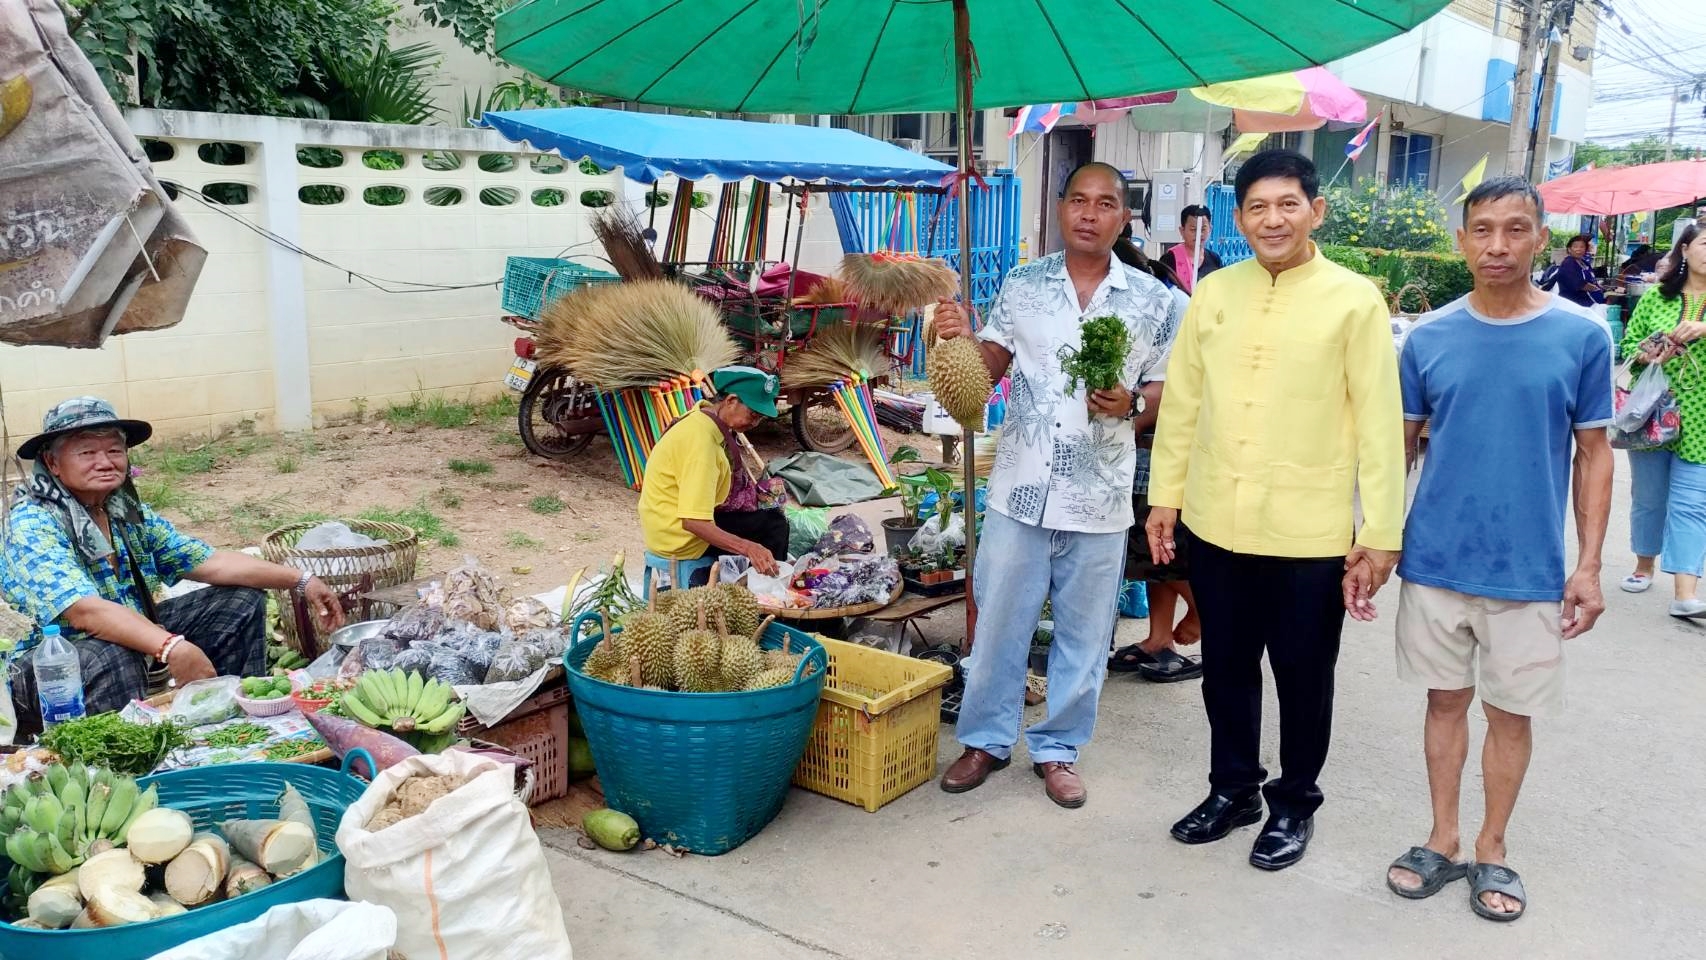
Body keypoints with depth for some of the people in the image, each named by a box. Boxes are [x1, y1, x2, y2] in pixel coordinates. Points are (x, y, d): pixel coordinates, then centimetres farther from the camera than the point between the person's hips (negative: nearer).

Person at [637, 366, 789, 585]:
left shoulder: (705, 418, 2)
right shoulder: (700, 438, -28)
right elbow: (693, 522, -34)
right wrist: (749, 548, -38)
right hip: (679, 535, -10)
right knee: (774, 526, -9)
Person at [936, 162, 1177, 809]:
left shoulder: (1151, 299, 0)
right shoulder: (1022, 285, 2)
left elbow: (1166, 386, 4)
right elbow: (994, 365, 6)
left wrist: (1131, 403, -16)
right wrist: (964, 340, -14)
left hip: (1099, 495, 0)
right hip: (1020, 487, 1)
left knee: (1083, 633, 10)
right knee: (999, 621, 10)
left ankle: (1057, 748, 27)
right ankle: (986, 739, 27)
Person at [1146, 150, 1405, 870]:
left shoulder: (1354, 301, -7)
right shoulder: (1213, 292, 4)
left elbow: (1378, 421, -7)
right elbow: (1182, 401, 9)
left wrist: (1382, 529, -9)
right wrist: (1164, 495, 9)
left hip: (1309, 535, -3)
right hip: (1215, 526, 4)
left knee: (1303, 676, 12)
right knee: (1226, 669, 17)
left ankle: (1295, 804, 32)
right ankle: (1233, 789, 36)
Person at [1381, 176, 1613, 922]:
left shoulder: (1581, 338, -4)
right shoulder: (1429, 338, -1)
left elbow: (1593, 454, 1)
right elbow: (1399, 446, 6)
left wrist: (1589, 565, -4)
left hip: (1531, 572, -1)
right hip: (1435, 562, 1)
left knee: (1512, 713, 11)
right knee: (1446, 699, 13)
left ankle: (1492, 851, 29)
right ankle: (1442, 841, 29)